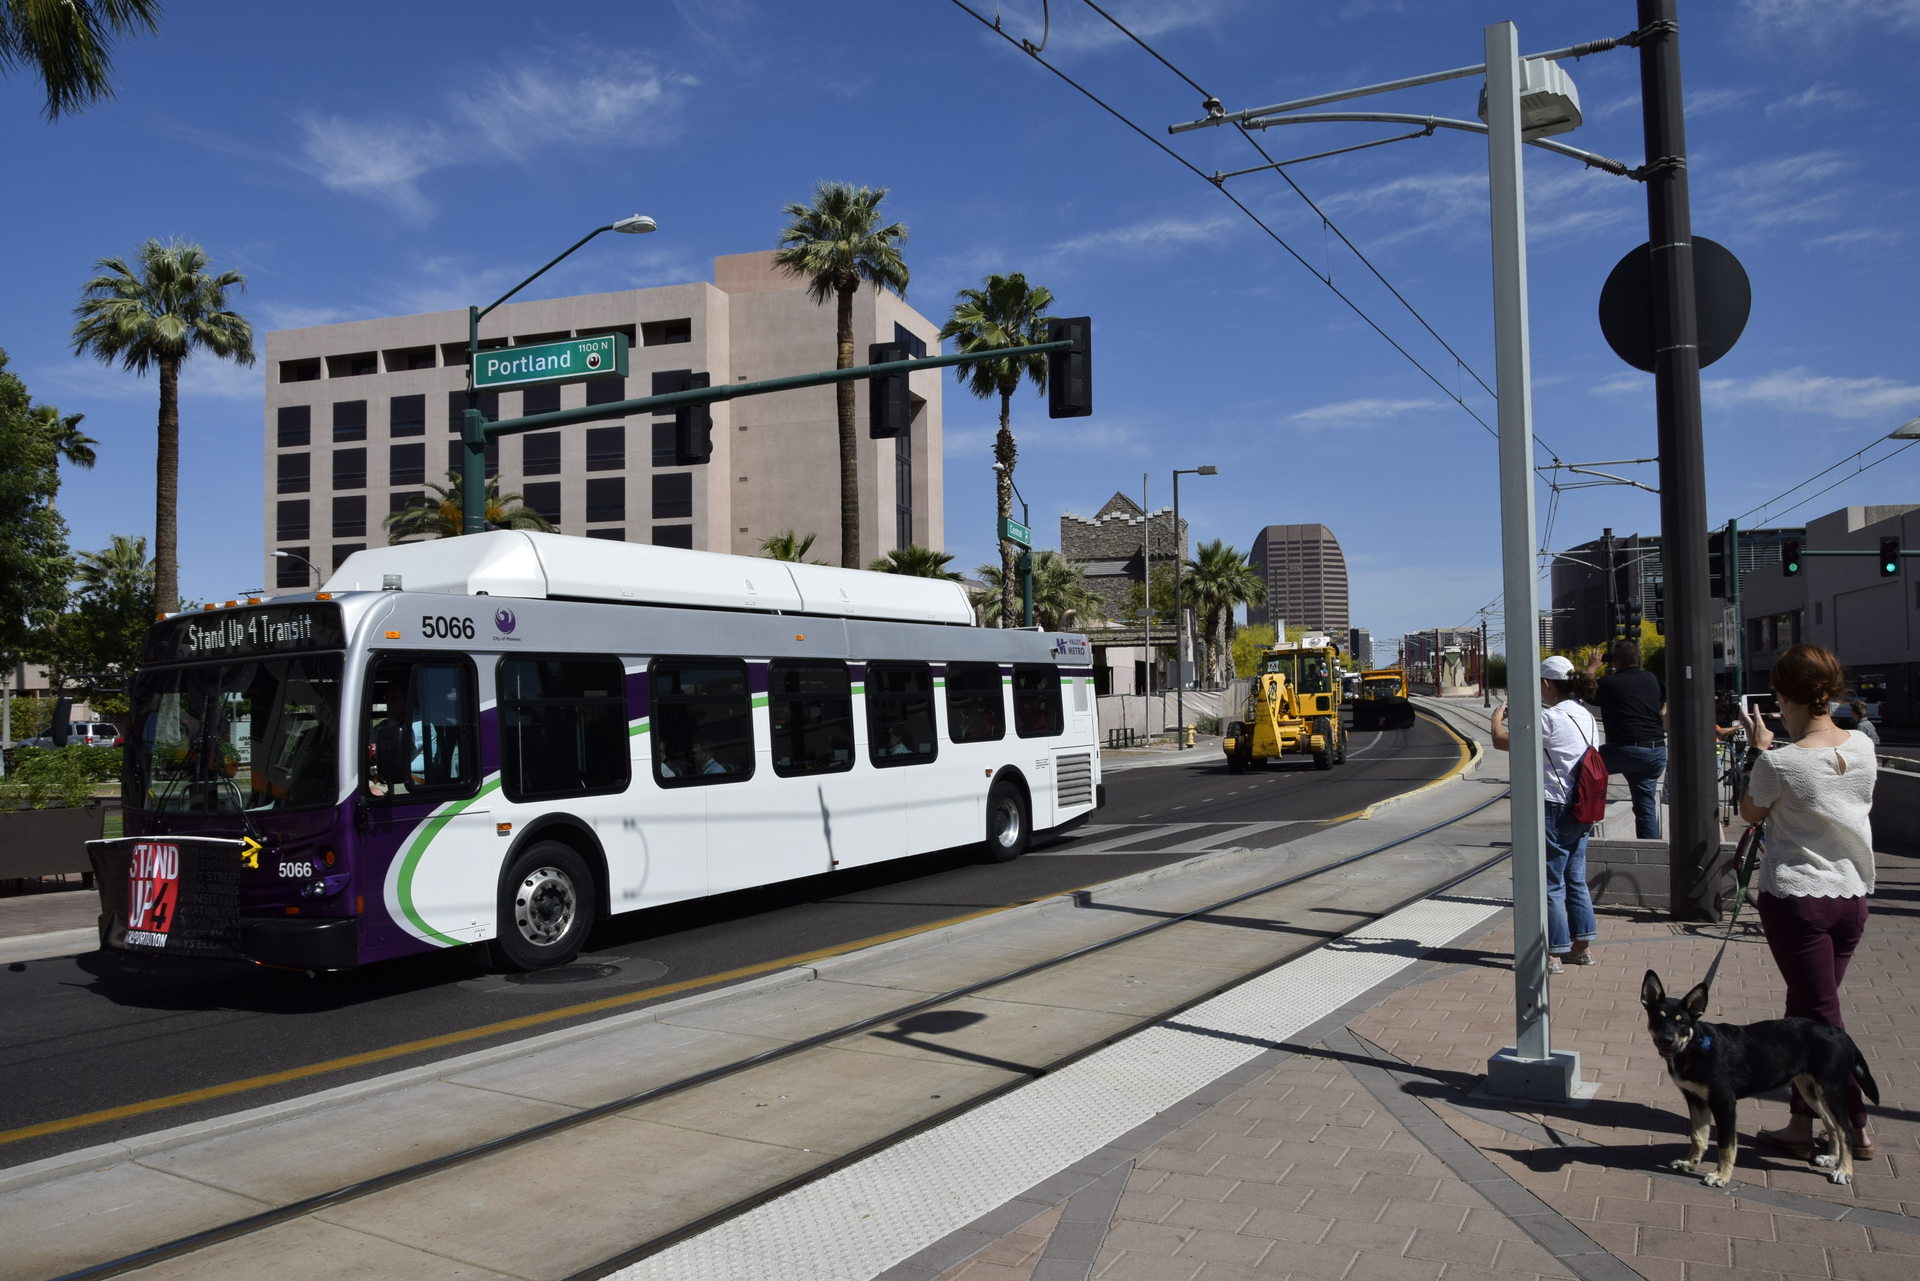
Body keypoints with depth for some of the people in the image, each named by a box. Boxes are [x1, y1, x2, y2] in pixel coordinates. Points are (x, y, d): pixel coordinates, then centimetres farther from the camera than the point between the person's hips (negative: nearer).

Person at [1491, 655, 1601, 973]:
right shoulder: (1586, 717, 9)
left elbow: (1501, 741, -16)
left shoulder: (1550, 719, -18)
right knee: (1575, 879, 17)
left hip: (1555, 809, -9)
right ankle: (1582, 946, 24)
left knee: (1551, 884, -1)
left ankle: (1555, 954, 4)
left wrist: (1498, 717, 3)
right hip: (1581, 808, 9)